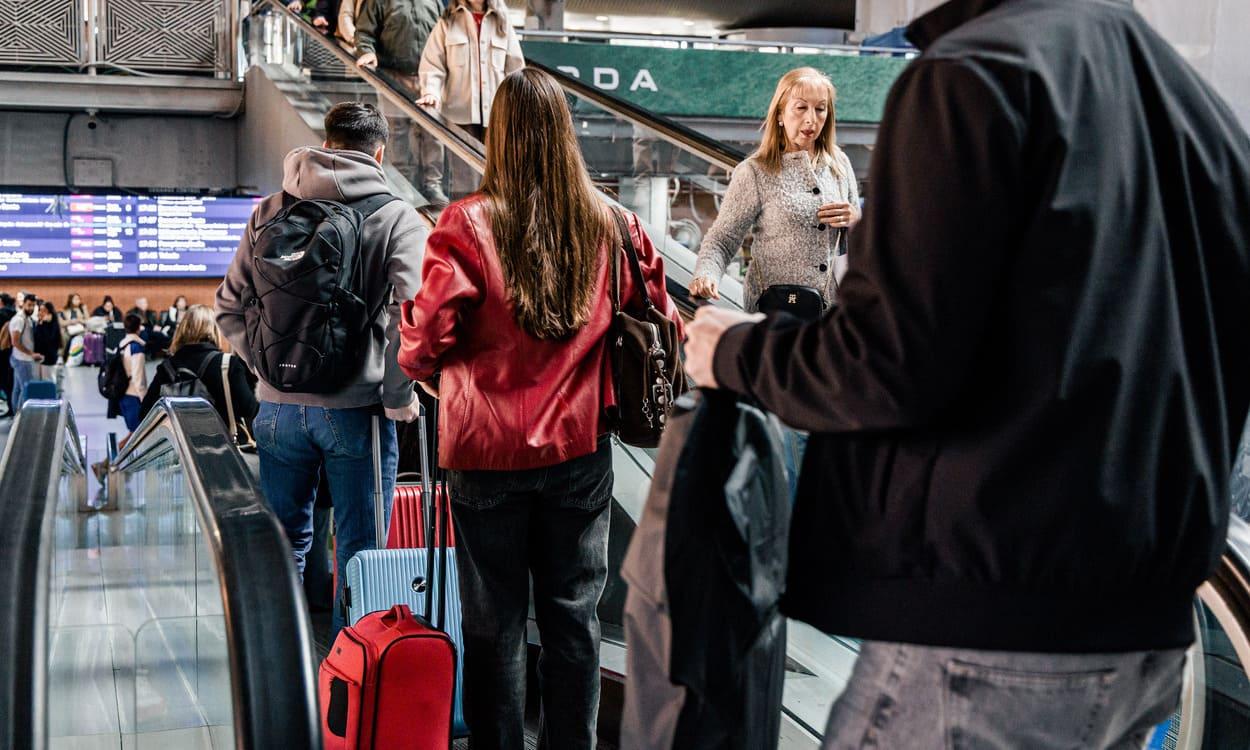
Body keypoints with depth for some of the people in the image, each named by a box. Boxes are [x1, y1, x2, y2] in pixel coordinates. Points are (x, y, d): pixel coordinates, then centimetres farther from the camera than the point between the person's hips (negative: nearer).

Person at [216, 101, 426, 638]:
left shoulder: (269, 212, 7)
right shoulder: (396, 218, -4)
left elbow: (230, 304, 7)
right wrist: (399, 394, -8)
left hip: (279, 406, 4)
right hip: (356, 409, -4)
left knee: (285, 541, 16)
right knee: (359, 552, 7)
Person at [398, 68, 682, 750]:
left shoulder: (467, 224, -13)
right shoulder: (609, 226, -4)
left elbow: (426, 341, -13)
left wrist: (422, 367, 10)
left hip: (488, 446, -2)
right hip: (580, 446, 2)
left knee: (495, 620, 10)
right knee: (574, 611, 14)